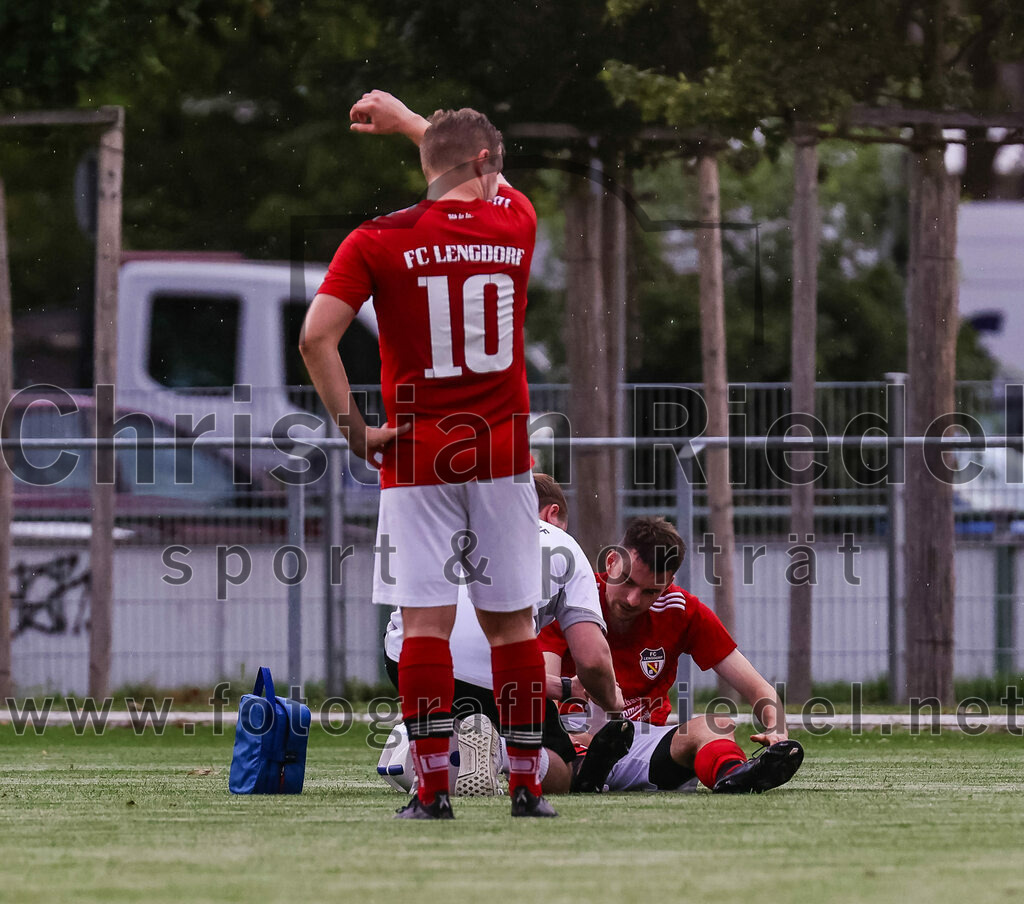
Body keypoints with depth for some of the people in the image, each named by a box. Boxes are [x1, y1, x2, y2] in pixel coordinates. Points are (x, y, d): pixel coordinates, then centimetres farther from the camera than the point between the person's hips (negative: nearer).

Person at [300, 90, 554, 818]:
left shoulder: (380, 242, -4)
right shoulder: (515, 225, 4)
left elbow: (316, 335, -13)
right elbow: (492, 181, 28)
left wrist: (353, 426, -4)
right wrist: (409, 122, 39)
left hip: (417, 455, -2)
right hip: (503, 455, 2)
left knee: (426, 622, -2)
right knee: (512, 622, 8)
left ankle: (433, 787, -6)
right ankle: (527, 783, 11)